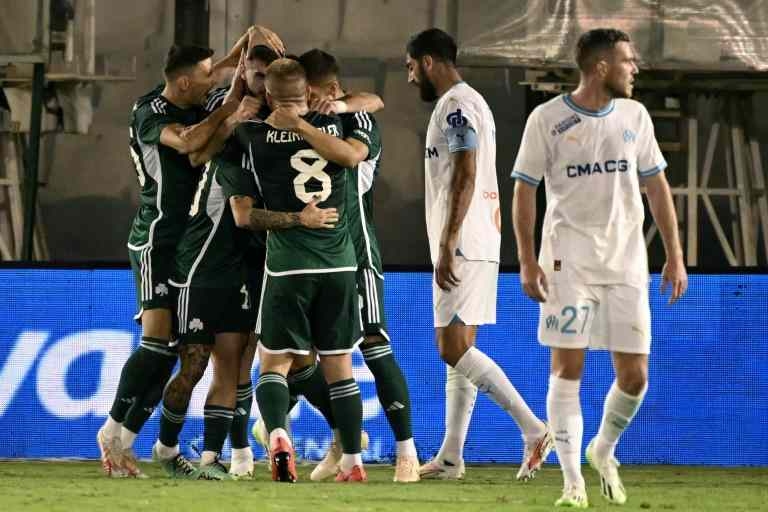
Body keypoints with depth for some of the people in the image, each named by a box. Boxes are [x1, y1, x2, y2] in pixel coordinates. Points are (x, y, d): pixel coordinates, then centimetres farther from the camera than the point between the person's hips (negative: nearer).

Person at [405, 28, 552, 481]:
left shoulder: (456, 105, -12)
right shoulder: (471, 103, 20)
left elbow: (465, 176, -20)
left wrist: (447, 245, -22)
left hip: (464, 246, -10)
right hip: (479, 247, 10)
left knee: (455, 350, -12)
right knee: (458, 350, 9)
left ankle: (534, 429, -16)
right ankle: (451, 458, 10)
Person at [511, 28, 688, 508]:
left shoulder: (634, 115, 6)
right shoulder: (548, 119, -5)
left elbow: (657, 186, 11)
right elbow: (524, 190, -1)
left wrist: (675, 256, 7)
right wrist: (528, 261, -8)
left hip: (627, 260, 3)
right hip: (569, 260, -3)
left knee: (635, 375, 0)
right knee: (567, 367, -7)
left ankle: (603, 451, 26)